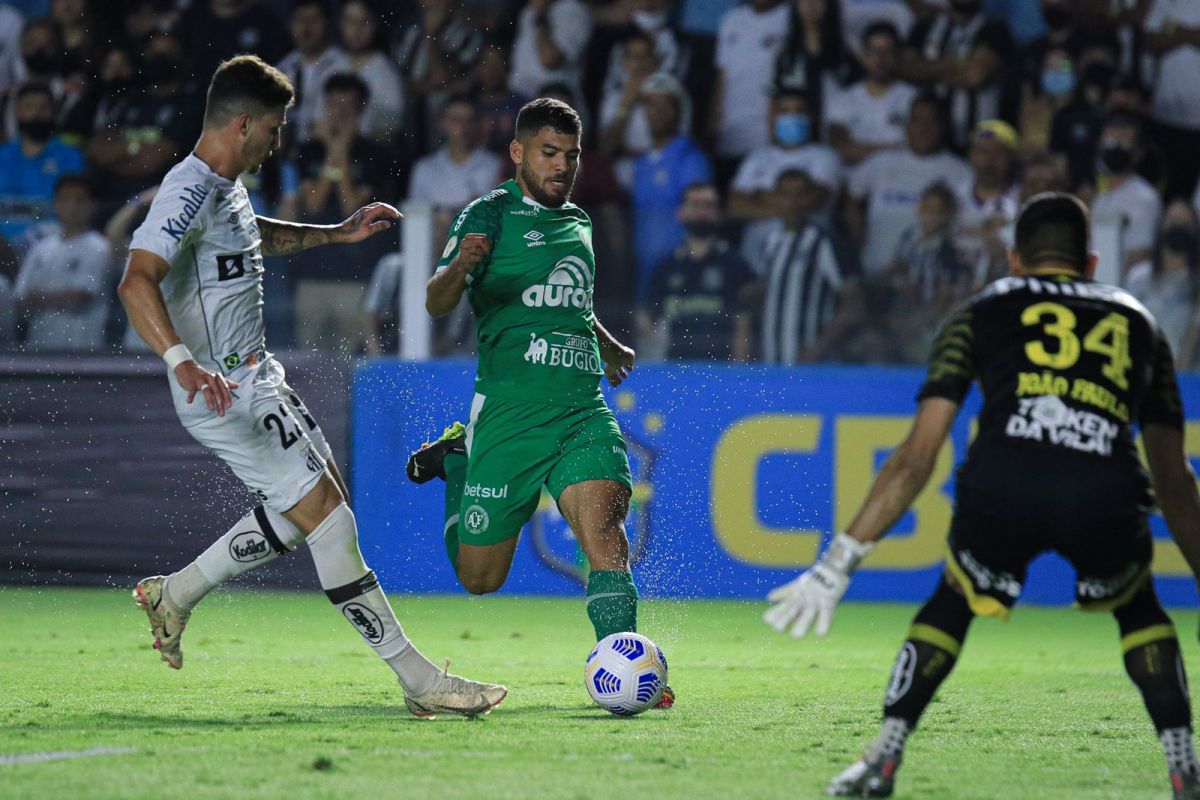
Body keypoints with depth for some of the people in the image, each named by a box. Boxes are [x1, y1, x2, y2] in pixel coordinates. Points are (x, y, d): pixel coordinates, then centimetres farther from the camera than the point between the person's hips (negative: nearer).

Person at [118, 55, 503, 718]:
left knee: (322, 504, 19)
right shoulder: (189, 192, -20)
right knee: (327, 518, -12)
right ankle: (419, 681, -10)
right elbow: (136, 282, -34)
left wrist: (339, 234, 34)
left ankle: (174, 594, 27)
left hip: (257, 377, 11)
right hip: (222, 391, -11)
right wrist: (183, 361, -47)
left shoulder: (226, 186, 12)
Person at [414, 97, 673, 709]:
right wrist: (458, 268, -36)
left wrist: (610, 348, 41)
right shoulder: (490, 215, -2)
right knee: (479, 577, 6)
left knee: (603, 527, -23)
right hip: (507, 415, -4)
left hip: (582, 412, 4)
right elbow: (436, 304, -16)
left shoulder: (577, 222, 18)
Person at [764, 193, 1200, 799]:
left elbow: (916, 458, 21)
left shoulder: (983, 312, 28)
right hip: (1106, 498, 1)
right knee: (1138, 609, 32)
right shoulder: (1138, 322, 33)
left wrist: (837, 564, 23)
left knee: (951, 606, 30)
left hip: (1000, 485, -1)